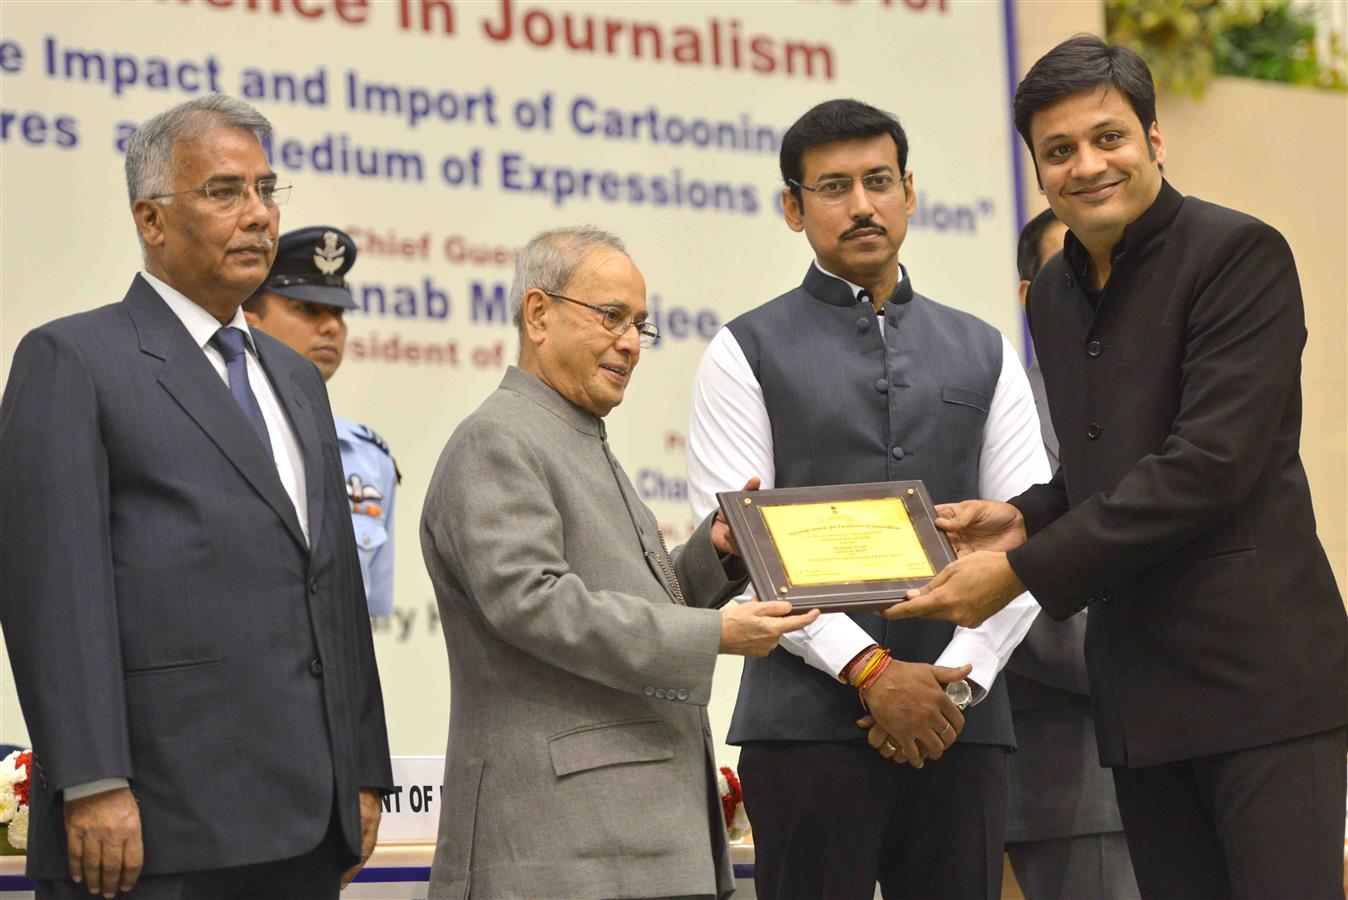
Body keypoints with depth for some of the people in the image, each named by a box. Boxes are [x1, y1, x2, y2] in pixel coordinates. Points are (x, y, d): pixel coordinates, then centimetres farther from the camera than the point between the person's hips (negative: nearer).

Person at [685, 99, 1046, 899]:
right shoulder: (746, 354, 6)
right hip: (809, 719, -3)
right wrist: (870, 670, -12)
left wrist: (958, 679, -6)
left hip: (961, 718, 3)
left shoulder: (984, 354, 16)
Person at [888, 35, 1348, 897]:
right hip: (1142, 687, 7)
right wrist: (1025, 519, 4)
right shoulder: (1055, 292, 16)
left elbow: (1209, 465, -18)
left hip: (1258, 671, -7)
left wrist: (1023, 572, -16)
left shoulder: (1238, 253, -9)